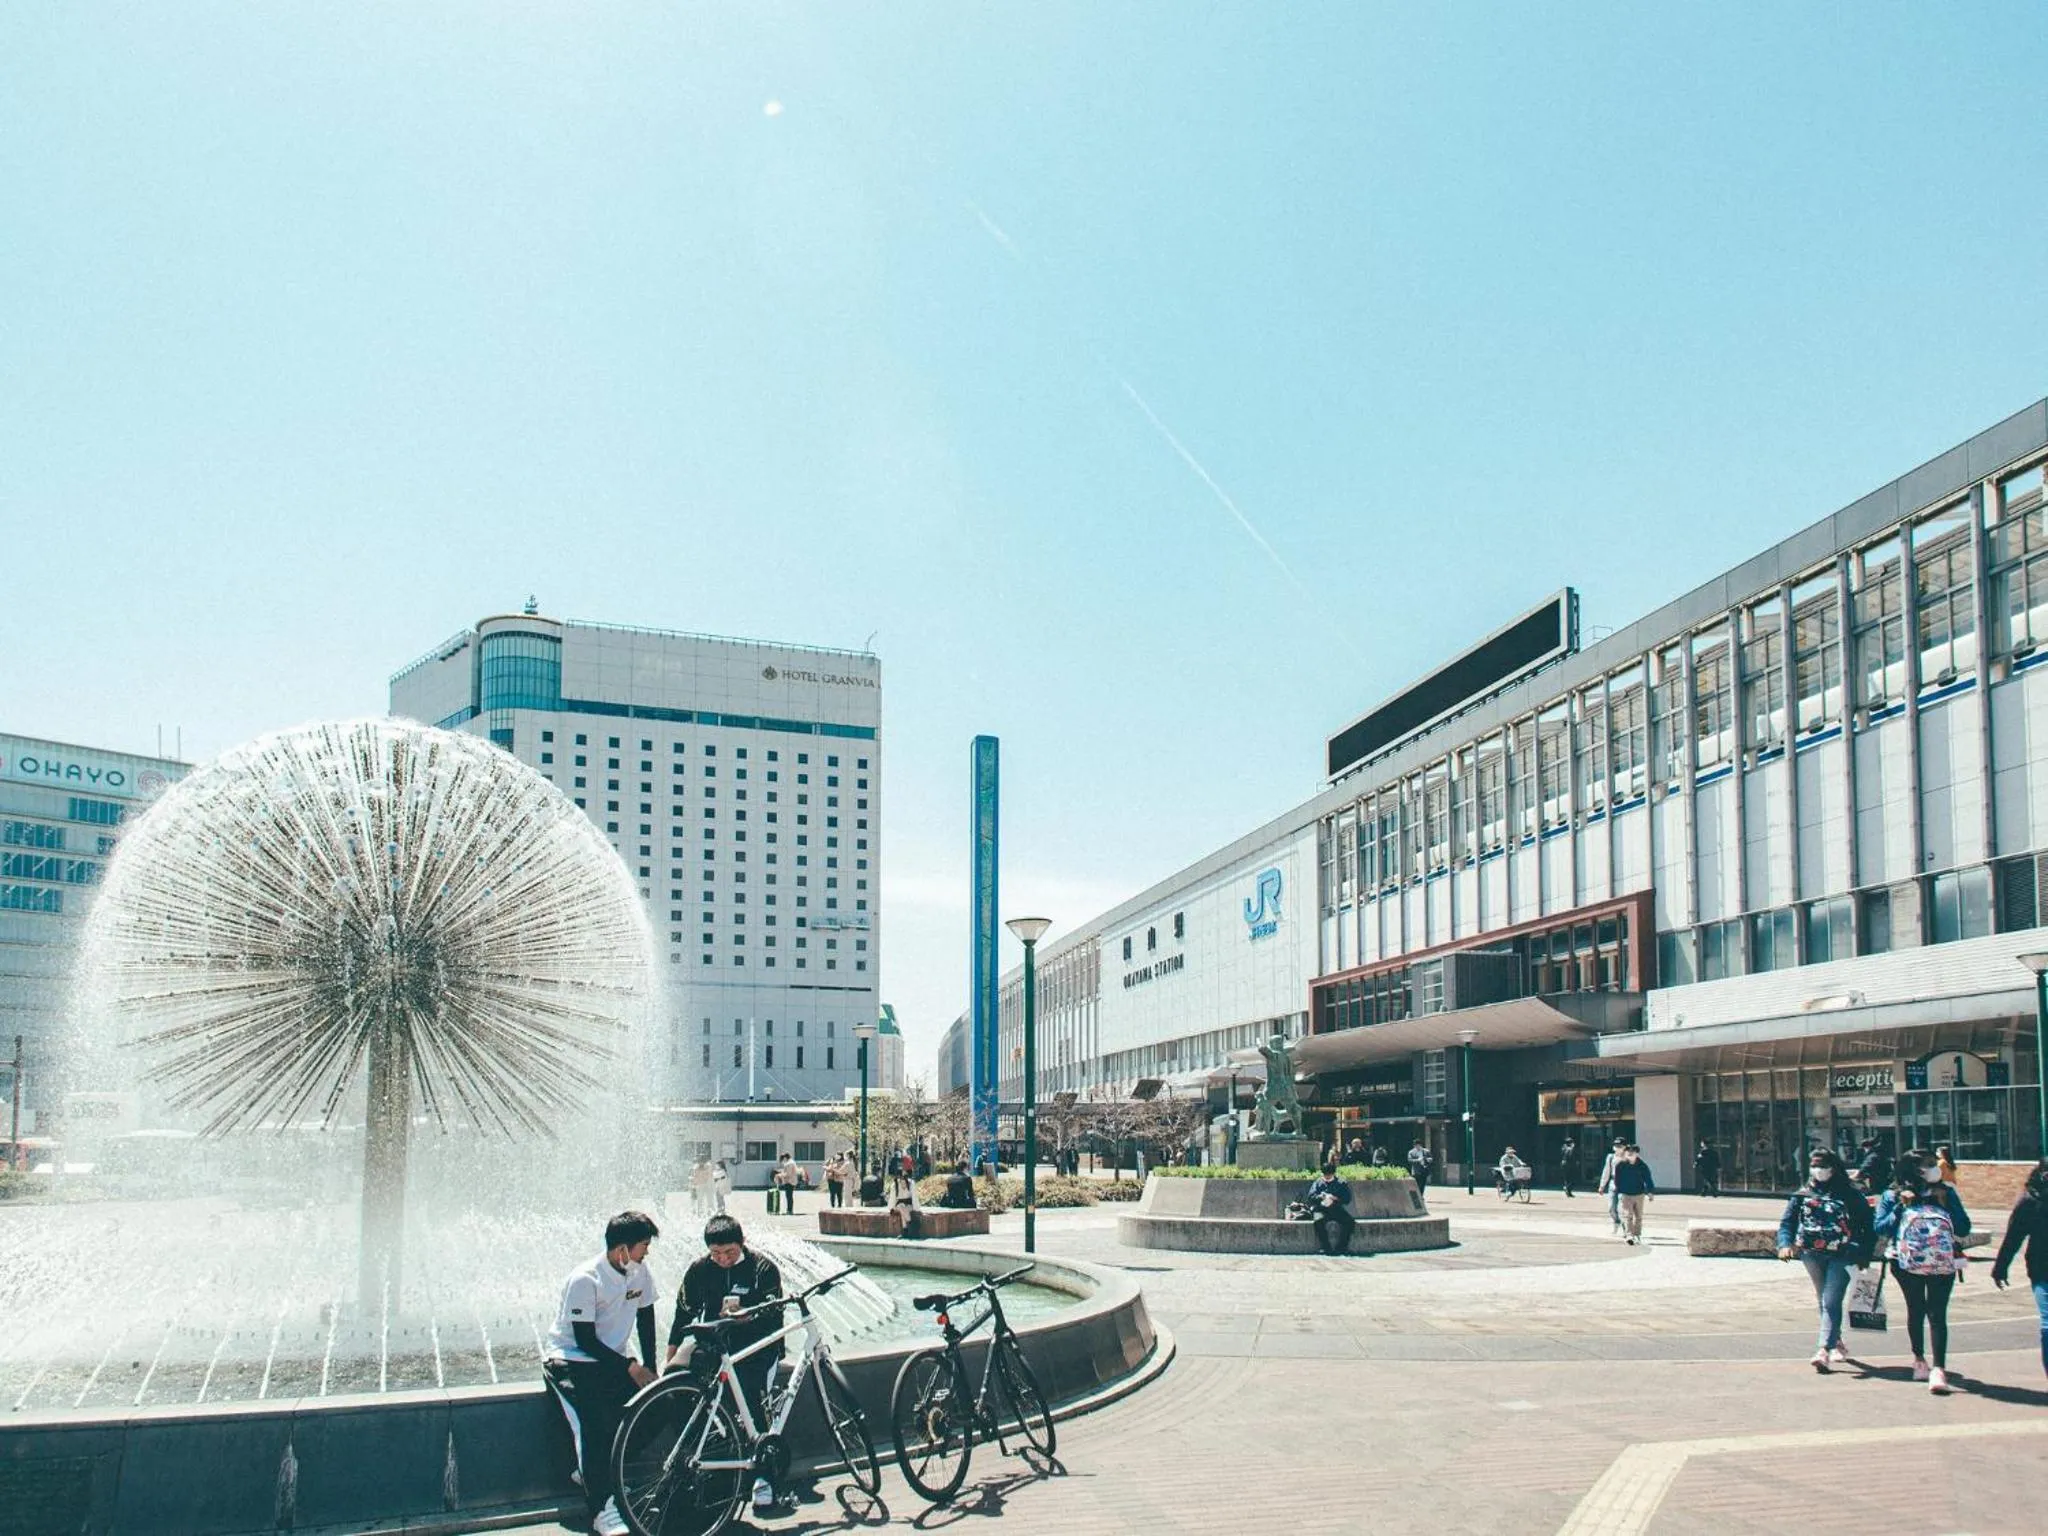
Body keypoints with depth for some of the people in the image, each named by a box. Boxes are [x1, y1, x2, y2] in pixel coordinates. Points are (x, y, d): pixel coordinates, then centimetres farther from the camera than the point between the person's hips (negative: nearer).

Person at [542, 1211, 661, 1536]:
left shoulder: (640, 1272, -2)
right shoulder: (584, 1280, -21)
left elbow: (645, 1319, 7)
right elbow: (585, 1339, -20)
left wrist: (649, 1369, -2)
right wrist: (631, 1367, -20)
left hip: (611, 1359, 6)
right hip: (570, 1360, -6)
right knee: (593, 1423, -28)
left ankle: (593, 1470, 2)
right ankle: (603, 1509, -24)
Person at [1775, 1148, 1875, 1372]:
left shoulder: (1850, 1195, 2)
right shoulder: (1802, 1195, 9)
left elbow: (1867, 1224, 3)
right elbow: (1787, 1222, 3)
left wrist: (1864, 1255, -5)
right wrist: (1785, 1244, -16)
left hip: (1842, 1256, -4)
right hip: (1812, 1254, 4)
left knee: (1831, 1302, -13)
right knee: (1823, 1301, 13)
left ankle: (1823, 1350, -19)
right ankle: (1836, 1344, 28)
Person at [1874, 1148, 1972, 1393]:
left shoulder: (1946, 1194, 10)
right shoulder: (1893, 1196, 6)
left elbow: (1963, 1229, 5)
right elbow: (1879, 1228, -2)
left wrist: (1946, 1204, -6)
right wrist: (1901, 1208, -11)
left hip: (1943, 1262, 0)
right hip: (1908, 1262, 0)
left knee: (1937, 1314, -10)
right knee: (1916, 1311, 10)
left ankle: (1938, 1369, -17)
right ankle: (1919, 1359, 29)